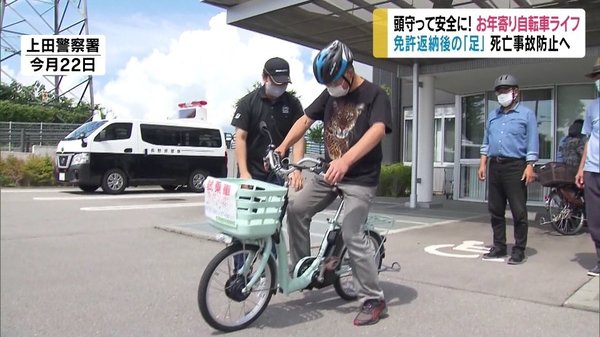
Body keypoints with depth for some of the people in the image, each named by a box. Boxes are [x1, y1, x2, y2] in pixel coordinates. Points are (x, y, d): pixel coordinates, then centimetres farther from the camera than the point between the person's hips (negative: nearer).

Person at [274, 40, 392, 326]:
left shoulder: (375, 95, -12)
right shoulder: (330, 94, 7)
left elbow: (377, 130, -29)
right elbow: (305, 119, 8)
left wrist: (346, 160, -44)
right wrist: (283, 146, -8)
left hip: (360, 178, -6)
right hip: (328, 173, 7)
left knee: (351, 235, -14)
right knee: (296, 208, -3)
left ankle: (374, 300, 1)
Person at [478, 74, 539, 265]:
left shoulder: (526, 114, 2)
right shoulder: (493, 116, 17)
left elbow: (532, 143, -4)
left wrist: (530, 166, -13)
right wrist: (483, 165, 9)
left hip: (515, 166, -5)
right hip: (495, 166, 6)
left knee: (518, 211, -3)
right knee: (495, 209, 8)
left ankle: (519, 251, 5)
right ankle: (499, 247, 18)